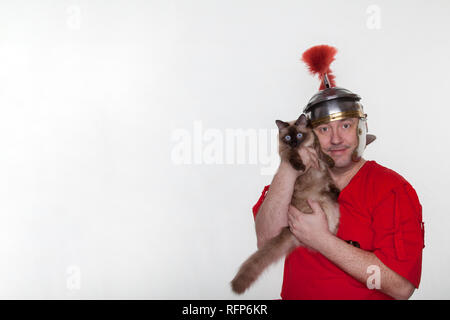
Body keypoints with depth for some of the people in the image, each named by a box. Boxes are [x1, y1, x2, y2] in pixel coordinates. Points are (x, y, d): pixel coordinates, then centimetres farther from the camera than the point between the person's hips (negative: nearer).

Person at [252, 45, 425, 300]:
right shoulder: (294, 180, 6)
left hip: (364, 296, -1)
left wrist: (320, 239, -15)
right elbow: (266, 241, -8)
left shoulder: (392, 189, -5)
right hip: (293, 295, 2)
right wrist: (288, 170, -16)